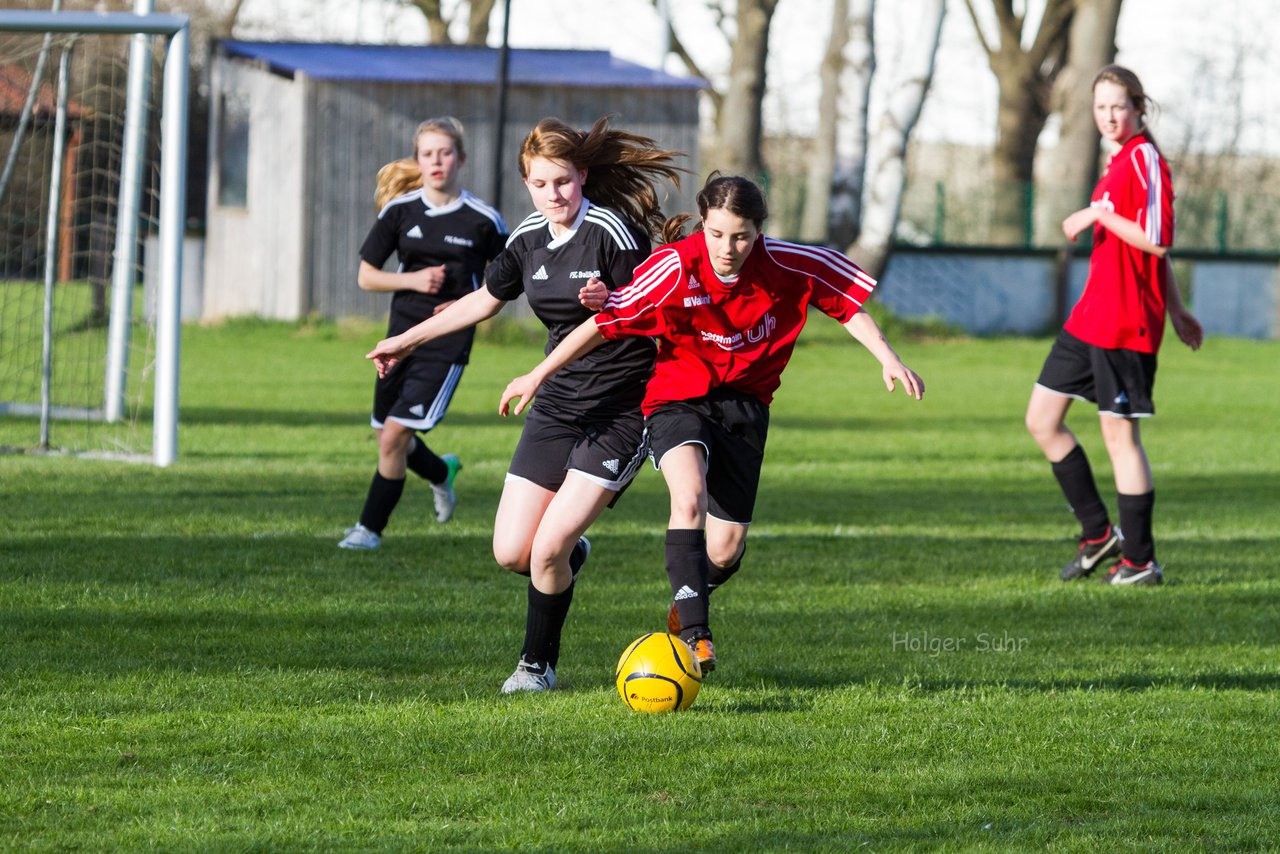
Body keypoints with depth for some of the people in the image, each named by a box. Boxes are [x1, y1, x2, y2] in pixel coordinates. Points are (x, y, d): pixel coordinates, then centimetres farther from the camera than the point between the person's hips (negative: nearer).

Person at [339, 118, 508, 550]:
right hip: (402, 334, 4)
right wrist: (413, 279, -12)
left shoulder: (483, 220, -6)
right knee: (387, 437, 14)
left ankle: (370, 528, 4)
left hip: (448, 341, -4)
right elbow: (366, 275, 4)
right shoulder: (399, 211, 0)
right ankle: (442, 472, 47)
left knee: (394, 435, -12)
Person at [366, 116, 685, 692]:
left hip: (621, 411, -6)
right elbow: (484, 300, 22)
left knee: (547, 548, -14)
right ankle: (570, 556, 34)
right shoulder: (529, 239, 5)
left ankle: (539, 665, 7)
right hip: (556, 405, 6)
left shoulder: (612, 231, -13)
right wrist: (407, 341, 29)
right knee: (511, 552, 0)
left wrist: (611, 304, -32)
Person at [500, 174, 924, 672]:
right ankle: (693, 633, -33)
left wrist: (886, 357, -6)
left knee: (724, 552, 1)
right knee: (689, 495, -33)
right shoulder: (676, 266, -21)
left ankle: (686, 601, 38)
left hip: (744, 405, 2)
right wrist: (540, 375, -9)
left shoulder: (787, 266, -15)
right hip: (677, 400, -2)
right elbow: (606, 322, -12)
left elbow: (847, 299, 1)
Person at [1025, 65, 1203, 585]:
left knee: (1119, 432, -5)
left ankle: (1140, 561, 4)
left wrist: (1099, 215, -16)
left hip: (1125, 324, -10)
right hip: (1091, 317, 10)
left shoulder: (1145, 159, -12)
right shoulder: (1120, 163, 16)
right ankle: (1098, 534, 19)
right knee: (1042, 420, 10)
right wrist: (1174, 309, 23)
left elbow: (1156, 242, -22)